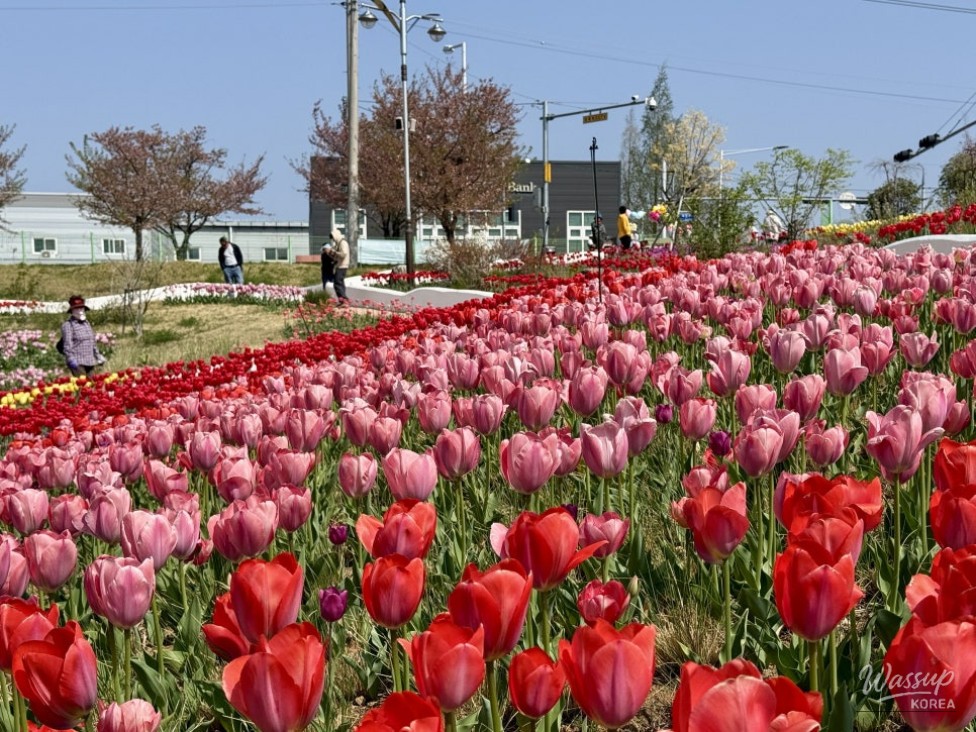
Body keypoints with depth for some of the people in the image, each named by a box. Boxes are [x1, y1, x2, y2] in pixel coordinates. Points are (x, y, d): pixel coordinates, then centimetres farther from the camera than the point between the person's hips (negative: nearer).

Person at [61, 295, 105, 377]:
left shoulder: (87, 324, 20)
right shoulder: (67, 325, -3)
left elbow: (93, 343, 26)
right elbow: (67, 344, -10)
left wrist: (98, 356, 24)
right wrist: (71, 359, -19)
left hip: (90, 362, 7)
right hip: (77, 363, -7)